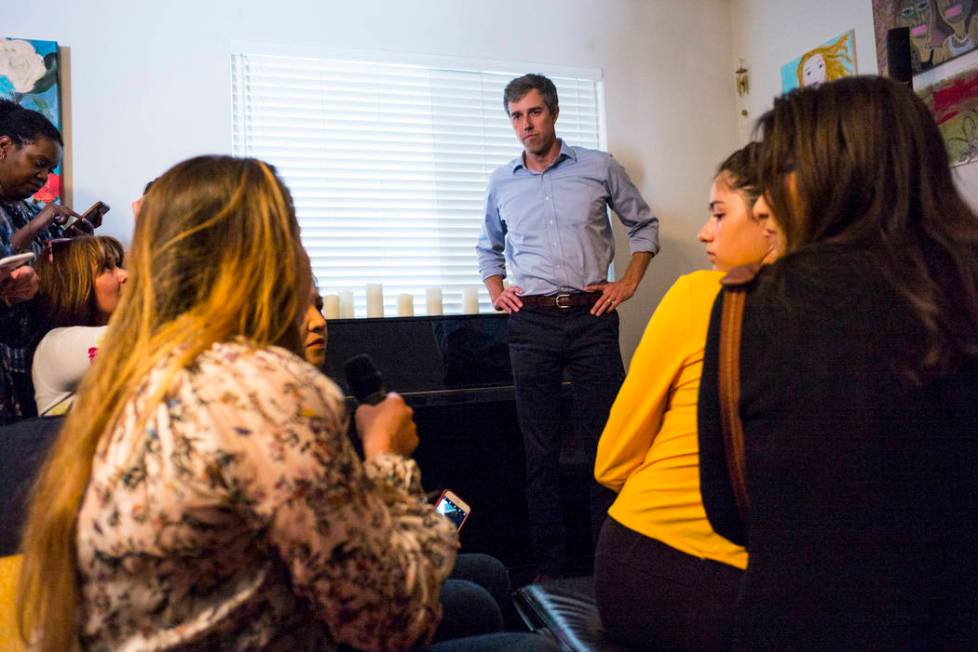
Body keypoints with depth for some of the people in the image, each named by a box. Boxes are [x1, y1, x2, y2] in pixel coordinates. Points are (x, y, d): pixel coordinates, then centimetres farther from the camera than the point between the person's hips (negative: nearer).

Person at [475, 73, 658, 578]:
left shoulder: (599, 168, 6)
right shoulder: (501, 182, 12)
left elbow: (644, 225, 15)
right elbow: (488, 247, 26)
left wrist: (629, 282, 3)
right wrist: (496, 291, 9)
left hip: (591, 317, -1)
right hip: (531, 323, 2)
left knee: (605, 439, 0)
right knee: (540, 447, 5)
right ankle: (549, 565, 16)